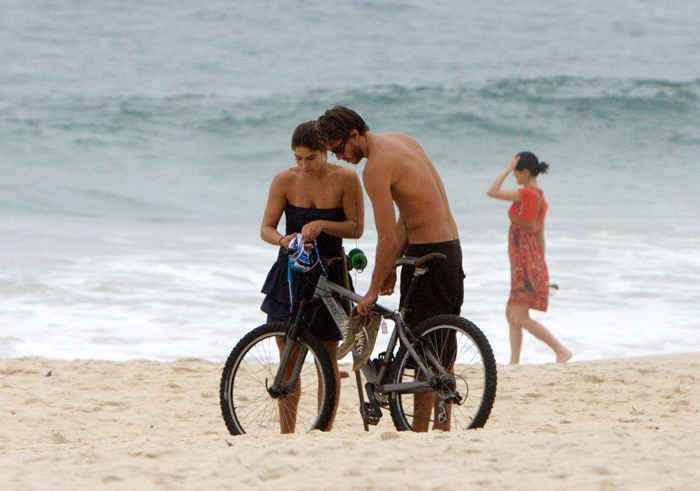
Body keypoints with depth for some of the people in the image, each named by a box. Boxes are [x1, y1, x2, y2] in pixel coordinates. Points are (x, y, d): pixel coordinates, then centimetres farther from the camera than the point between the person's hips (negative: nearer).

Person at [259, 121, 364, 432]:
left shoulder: (345, 179, -8)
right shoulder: (285, 181, -4)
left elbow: (356, 228, -8)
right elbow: (266, 228, -4)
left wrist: (322, 225, -24)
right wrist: (283, 240, -26)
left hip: (330, 273, -1)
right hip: (290, 274, 1)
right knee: (289, 359, 1)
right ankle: (286, 436, 7)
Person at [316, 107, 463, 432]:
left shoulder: (376, 167, -17)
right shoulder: (400, 140, 12)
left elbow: (388, 239, -19)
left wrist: (373, 291, -11)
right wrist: (392, 265, 10)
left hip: (428, 254, -10)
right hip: (451, 248, 10)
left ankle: (419, 430, -5)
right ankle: (443, 425, 19)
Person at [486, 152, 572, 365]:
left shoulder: (526, 194, -17)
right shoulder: (540, 197, 11)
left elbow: (492, 192, -15)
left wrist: (508, 169, -8)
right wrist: (540, 267, 20)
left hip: (525, 264, -10)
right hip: (534, 263, 10)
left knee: (520, 318, -9)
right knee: (511, 314, 14)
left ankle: (561, 351, -11)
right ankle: (514, 361, 13)